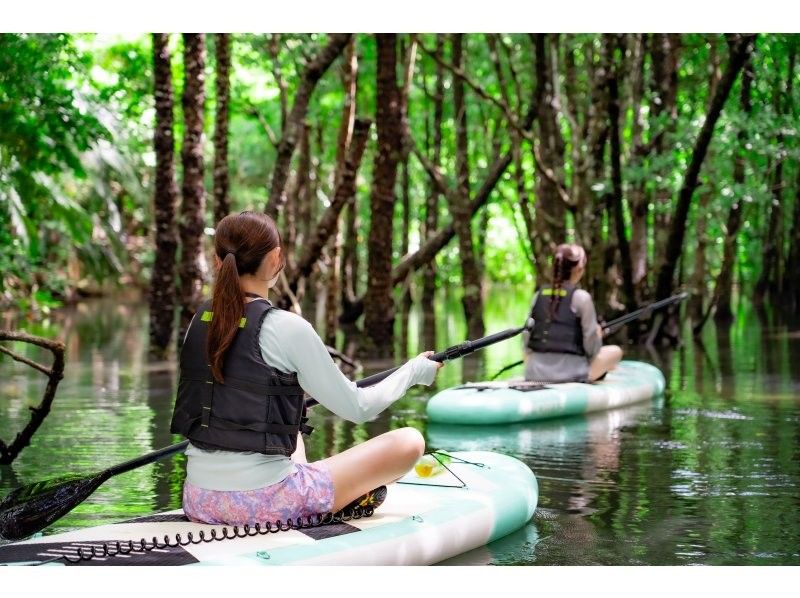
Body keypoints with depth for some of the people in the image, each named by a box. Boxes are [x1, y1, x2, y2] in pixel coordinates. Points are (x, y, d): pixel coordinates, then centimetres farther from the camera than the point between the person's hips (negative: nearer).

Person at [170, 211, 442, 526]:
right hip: (263, 505, -7)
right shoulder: (287, 328, -14)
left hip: (199, 501, 7)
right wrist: (415, 370, 10)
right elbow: (358, 408, -6)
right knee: (408, 442, 2)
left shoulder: (200, 321, 5)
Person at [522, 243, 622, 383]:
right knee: (615, 351, 18)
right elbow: (591, 347, -10)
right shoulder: (581, 297, -9)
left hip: (535, 374, 4)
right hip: (570, 375, -4)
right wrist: (598, 335, 11)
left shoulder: (538, 296, 4)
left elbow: (526, 340, 6)